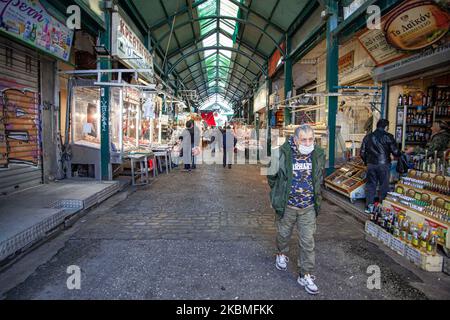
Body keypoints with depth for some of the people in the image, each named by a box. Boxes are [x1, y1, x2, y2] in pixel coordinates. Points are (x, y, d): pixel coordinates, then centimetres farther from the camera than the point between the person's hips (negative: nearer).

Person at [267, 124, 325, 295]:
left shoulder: (318, 154, -6)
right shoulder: (283, 154, -19)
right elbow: (272, 176, -3)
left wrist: (316, 196, 14)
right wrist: (279, 194, 2)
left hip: (309, 207, 2)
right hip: (287, 205, -2)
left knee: (307, 241, 5)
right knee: (284, 233, 20)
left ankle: (306, 275, 20)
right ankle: (282, 254, 50)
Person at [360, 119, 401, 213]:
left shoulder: (368, 137, 6)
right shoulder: (388, 136, -6)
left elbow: (362, 153, 8)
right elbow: (395, 152, -6)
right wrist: (401, 154, 15)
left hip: (371, 164, 4)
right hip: (383, 164, -4)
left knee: (370, 184, 10)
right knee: (384, 185, 6)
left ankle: (369, 206, 13)